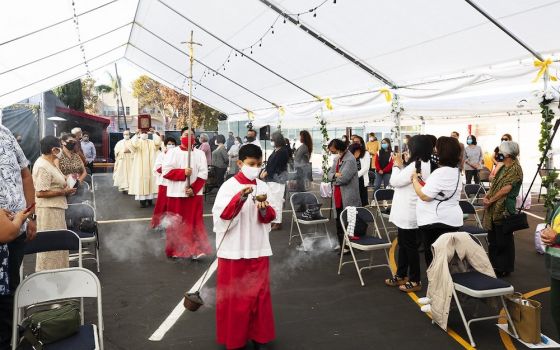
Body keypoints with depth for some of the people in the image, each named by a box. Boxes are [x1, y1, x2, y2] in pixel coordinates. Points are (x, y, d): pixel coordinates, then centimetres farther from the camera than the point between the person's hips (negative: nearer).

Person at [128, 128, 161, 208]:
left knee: (150, 179, 3)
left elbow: (158, 142, -9)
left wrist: (154, 133, -12)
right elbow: (133, 144, -19)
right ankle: (142, 201, -5)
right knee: (141, 180, -6)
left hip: (150, 165, 2)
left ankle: (149, 199, 12)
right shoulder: (137, 142, 4)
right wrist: (136, 134, -26)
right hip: (140, 165, -2)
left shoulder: (151, 142, 11)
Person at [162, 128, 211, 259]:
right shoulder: (172, 152, 2)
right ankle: (174, 250, 16)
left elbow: (203, 174, -2)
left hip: (194, 194, 1)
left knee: (194, 222, 0)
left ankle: (195, 250, 0)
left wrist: (193, 189, -13)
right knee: (175, 223, 5)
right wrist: (183, 173, -16)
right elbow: (166, 171, -7)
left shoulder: (200, 154, 5)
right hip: (176, 194, -1)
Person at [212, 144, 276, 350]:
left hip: (258, 249, 4)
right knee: (234, 294, 6)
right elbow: (223, 214, -21)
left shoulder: (262, 187, 4)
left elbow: (270, 218, 5)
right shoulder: (229, 186, -9)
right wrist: (241, 196, -34)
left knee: (259, 293, 10)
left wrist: (265, 210, -17)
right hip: (234, 249, -4)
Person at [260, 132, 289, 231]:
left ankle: (277, 222, 1)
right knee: (271, 200, 13)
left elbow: (275, 166, -17)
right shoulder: (276, 150, 13)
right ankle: (273, 220, 21)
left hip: (277, 179, -9)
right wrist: (264, 171, 0)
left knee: (276, 201, -6)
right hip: (272, 179, 9)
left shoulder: (282, 152, -14)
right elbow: (270, 163, 15)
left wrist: (265, 173, -9)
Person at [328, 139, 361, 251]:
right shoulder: (336, 159, 12)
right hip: (338, 196, 9)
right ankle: (341, 244, 29)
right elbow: (330, 173, 9)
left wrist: (334, 178, -3)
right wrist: (335, 175, -13)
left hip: (348, 197, -9)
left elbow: (343, 178, -23)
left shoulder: (350, 159, -17)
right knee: (339, 221, 17)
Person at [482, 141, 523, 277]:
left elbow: (506, 189, -19)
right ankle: (494, 265, 27)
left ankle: (504, 268, 13)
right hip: (494, 209, 9)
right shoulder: (502, 168, 15)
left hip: (504, 210, -9)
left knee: (503, 240, 1)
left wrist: (490, 201, -14)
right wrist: (486, 197, -1)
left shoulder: (515, 169, -12)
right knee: (493, 239, 15)